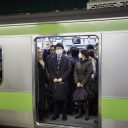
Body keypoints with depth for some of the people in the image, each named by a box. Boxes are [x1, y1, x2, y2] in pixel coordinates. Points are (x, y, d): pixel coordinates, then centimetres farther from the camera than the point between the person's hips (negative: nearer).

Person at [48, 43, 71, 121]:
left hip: (63, 82, -3)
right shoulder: (52, 59, 12)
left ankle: (64, 115, 12)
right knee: (55, 99, 5)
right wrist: (53, 78, -6)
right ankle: (56, 114, 15)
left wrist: (61, 78, -12)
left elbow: (68, 70, -5)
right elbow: (50, 70, 8)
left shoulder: (67, 59, 2)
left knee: (63, 99, 3)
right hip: (54, 82, 3)